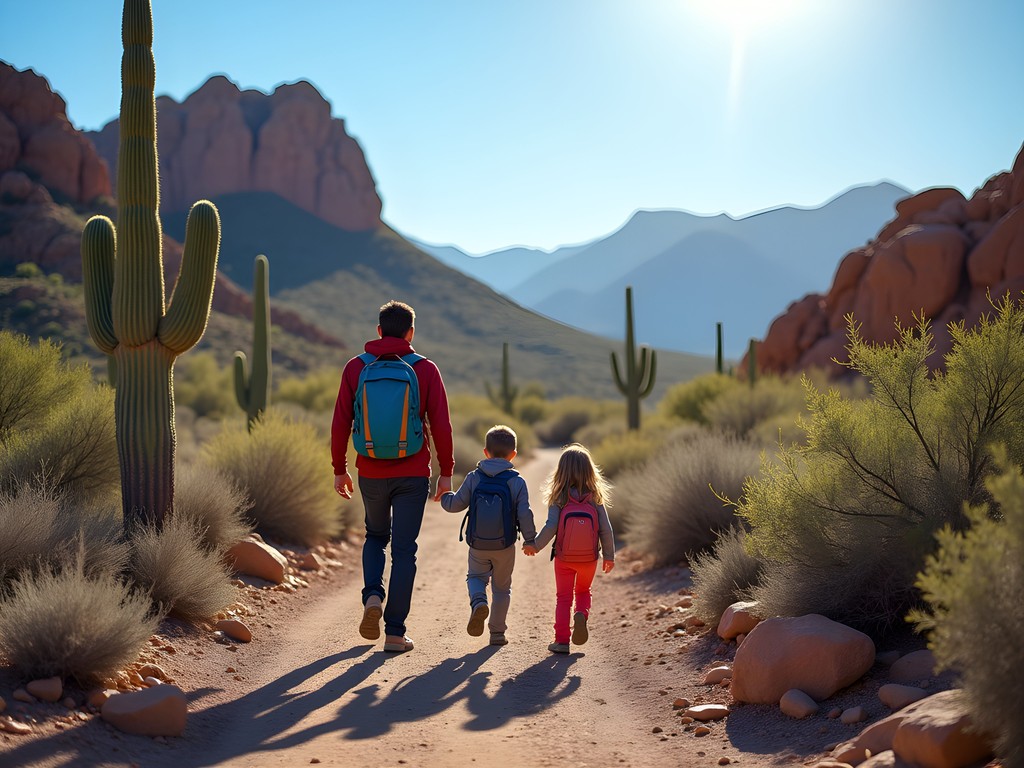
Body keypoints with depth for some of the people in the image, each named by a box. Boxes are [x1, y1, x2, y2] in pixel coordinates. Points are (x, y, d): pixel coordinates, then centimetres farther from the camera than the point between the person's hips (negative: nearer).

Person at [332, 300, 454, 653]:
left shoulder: (355, 368, 0)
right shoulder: (425, 370, -4)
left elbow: (340, 423, -1)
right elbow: (441, 425, -6)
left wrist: (339, 469, 9)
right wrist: (446, 472, 3)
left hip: (371, 473, 2)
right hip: (412, 474, -2)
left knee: (375, 536, 25)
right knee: (404, 550, 5)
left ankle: (373, 596, 1)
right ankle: (395, 632, 4)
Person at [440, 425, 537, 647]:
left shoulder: (474, 478, -5)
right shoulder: (517, 482, -8)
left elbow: (456, 504, -2)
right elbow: (524, 515, -11)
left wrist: (443, 495, 19)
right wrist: (531, 540, 1)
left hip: (477, 544, 0)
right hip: (505, 546, 0)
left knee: (475, 577, 21)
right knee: (502, 587, 17)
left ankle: (478, 603, -12)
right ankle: (497, 632, 19)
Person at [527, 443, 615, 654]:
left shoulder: (559, 498, -11)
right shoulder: (596, 498, -7)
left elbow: (550, 527, -16)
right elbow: (606, 529, -6)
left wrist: (535, 545, -1)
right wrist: (609, 556, 5)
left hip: (564, 557, -1)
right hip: (589, 558, 1)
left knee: (563, 597, 13)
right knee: (583, 591, 24)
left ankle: (562, 641, 9)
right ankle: (581, 615, -6)